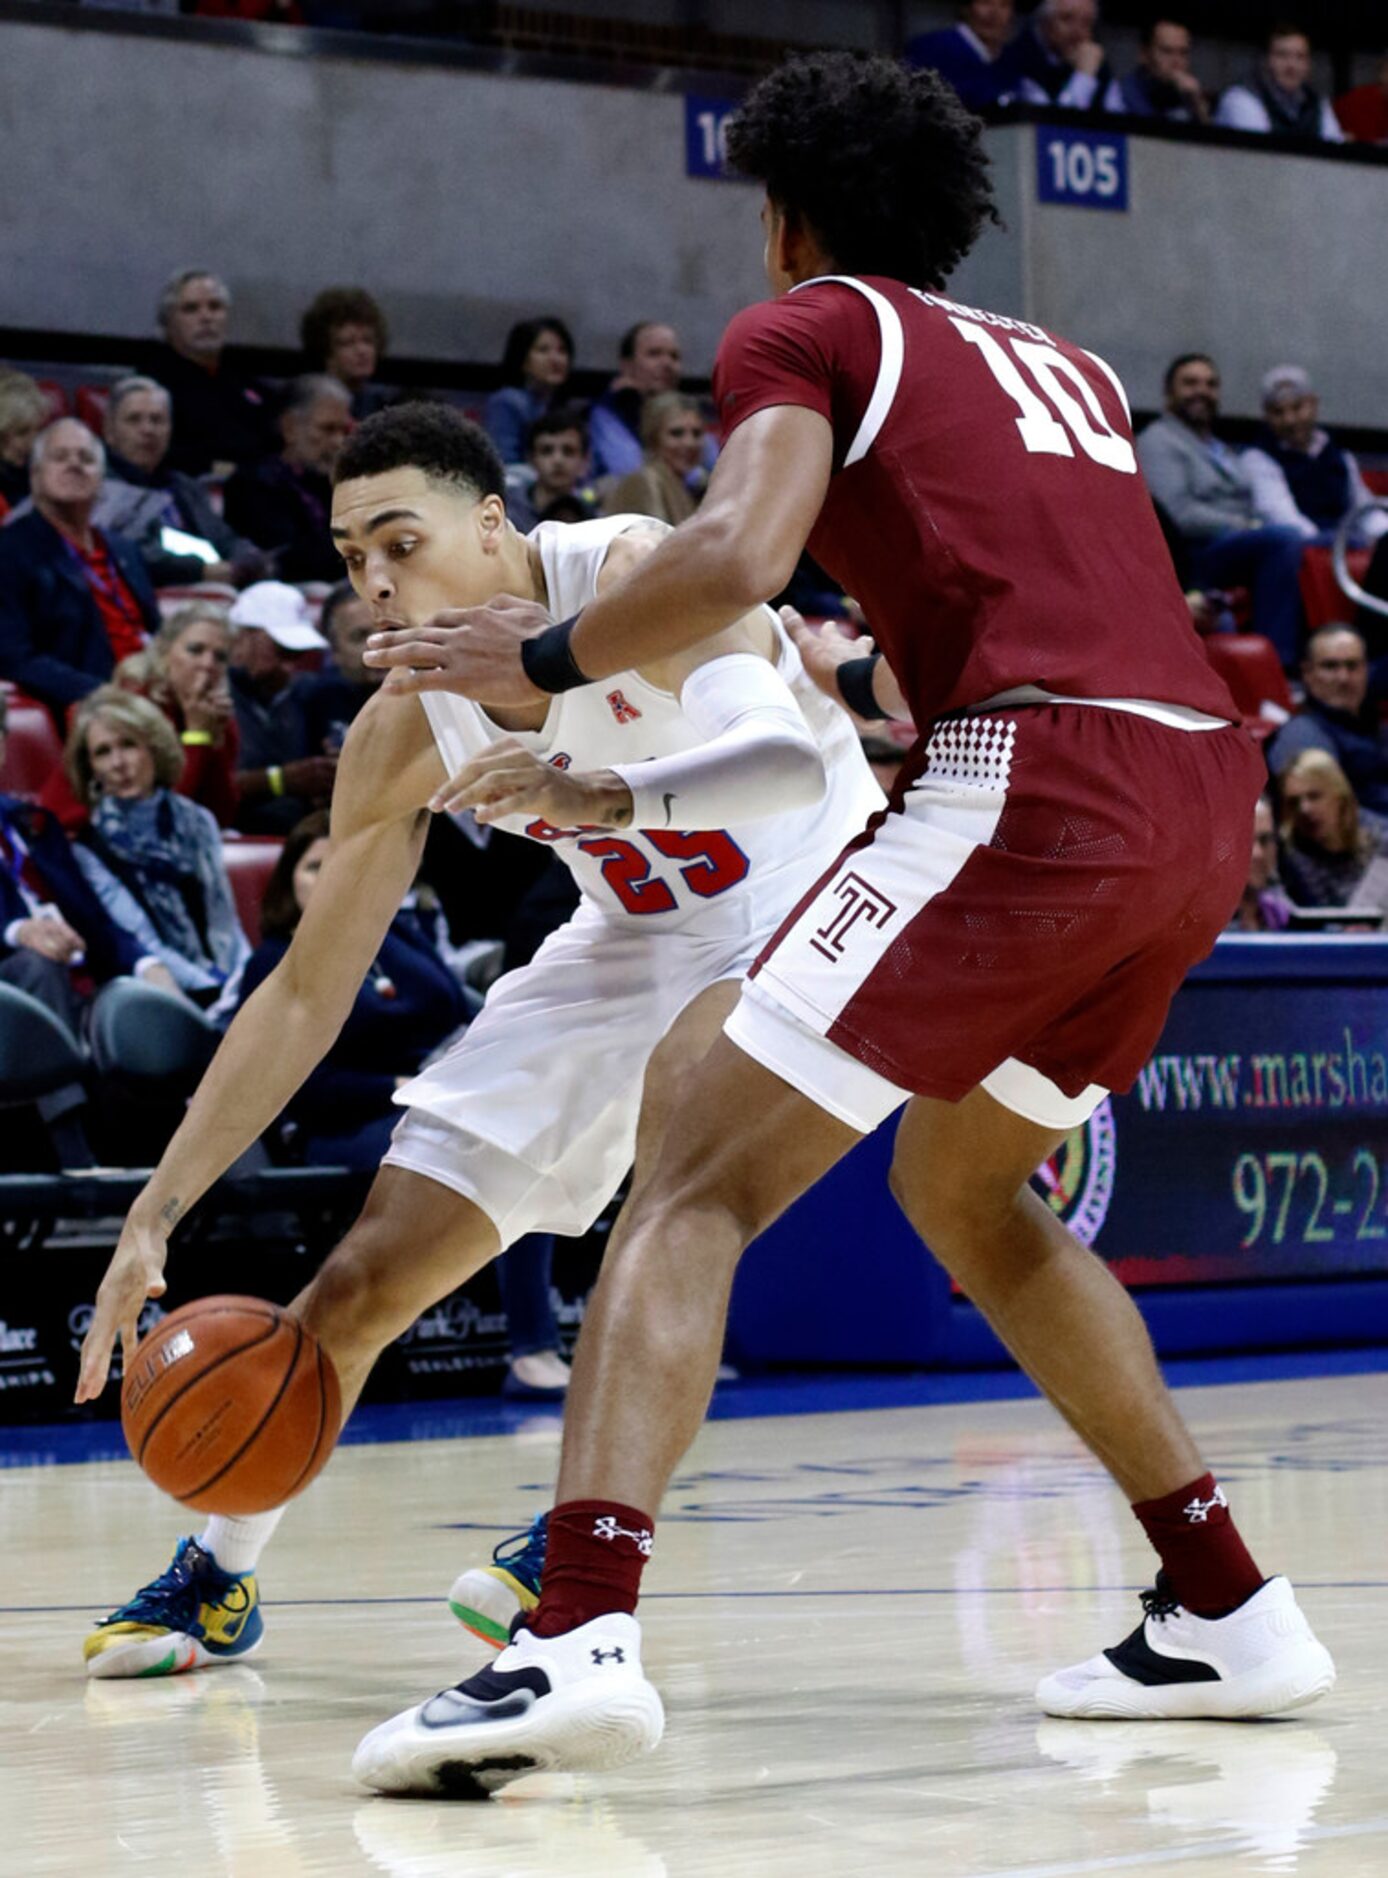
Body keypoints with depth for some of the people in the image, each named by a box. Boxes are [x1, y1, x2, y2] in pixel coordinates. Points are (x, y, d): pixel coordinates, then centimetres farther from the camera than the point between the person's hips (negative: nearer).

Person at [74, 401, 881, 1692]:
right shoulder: (402, 736, -11)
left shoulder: (638, 579, -28)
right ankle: (219, 1576, 25)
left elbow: (790, 759, -44)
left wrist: (607, 791, -64)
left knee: (680, 1089, -39)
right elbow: (308, 994, -4)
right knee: (365, 1278, 1)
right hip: (631, 944, 6)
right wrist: (154, 1217, -10)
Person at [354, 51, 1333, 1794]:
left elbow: (738, 554, -10)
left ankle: (580, 1632, -27)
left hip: (1032, 786, -7)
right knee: (962, 1190, 28)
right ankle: (1225, 1606, 27)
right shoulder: (1063, 365, 29)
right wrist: (859, 674, 49)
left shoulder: (805, 331, 8)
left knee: (699, 1186, -7)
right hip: (1207, 785, 7)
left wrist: (544, 659, 4)